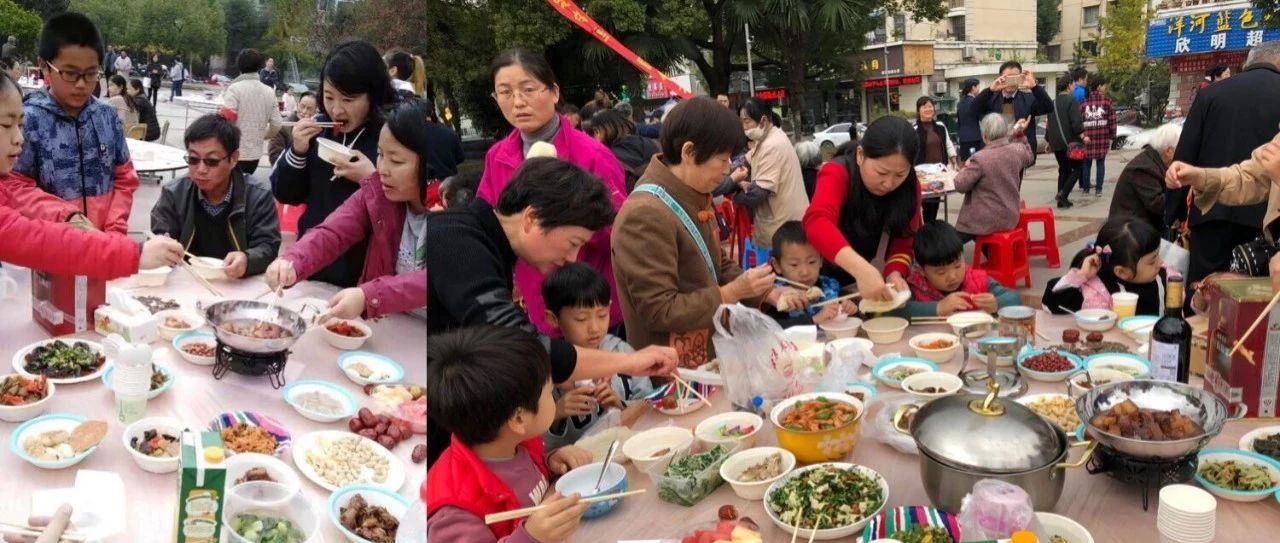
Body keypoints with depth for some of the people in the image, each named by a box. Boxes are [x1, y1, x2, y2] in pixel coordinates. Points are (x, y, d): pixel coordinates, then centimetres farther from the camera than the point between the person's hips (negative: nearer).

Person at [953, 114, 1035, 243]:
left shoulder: (980, 159, -25)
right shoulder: (1018, 151, -6)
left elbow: (960, 186, -15)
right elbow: (1028, 157, 21)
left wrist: (966, 168, 2)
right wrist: (1019, 135, 19)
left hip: (985, 221, -7)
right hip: (1010, 218, 7)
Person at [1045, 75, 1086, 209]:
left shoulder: (1053, 102, 12)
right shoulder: (1071, 101, -10)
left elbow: (1049, 124, 18)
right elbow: (1076, 122, -19)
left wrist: (1048, 140, 27)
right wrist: (1083, 136, -13)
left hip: (1056, 143, 7)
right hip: (1070, 142, -7)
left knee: (1063, 170, 14)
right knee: (1077, 168, 4)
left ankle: (1061, 200, 11)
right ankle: (1063, 193, -12)